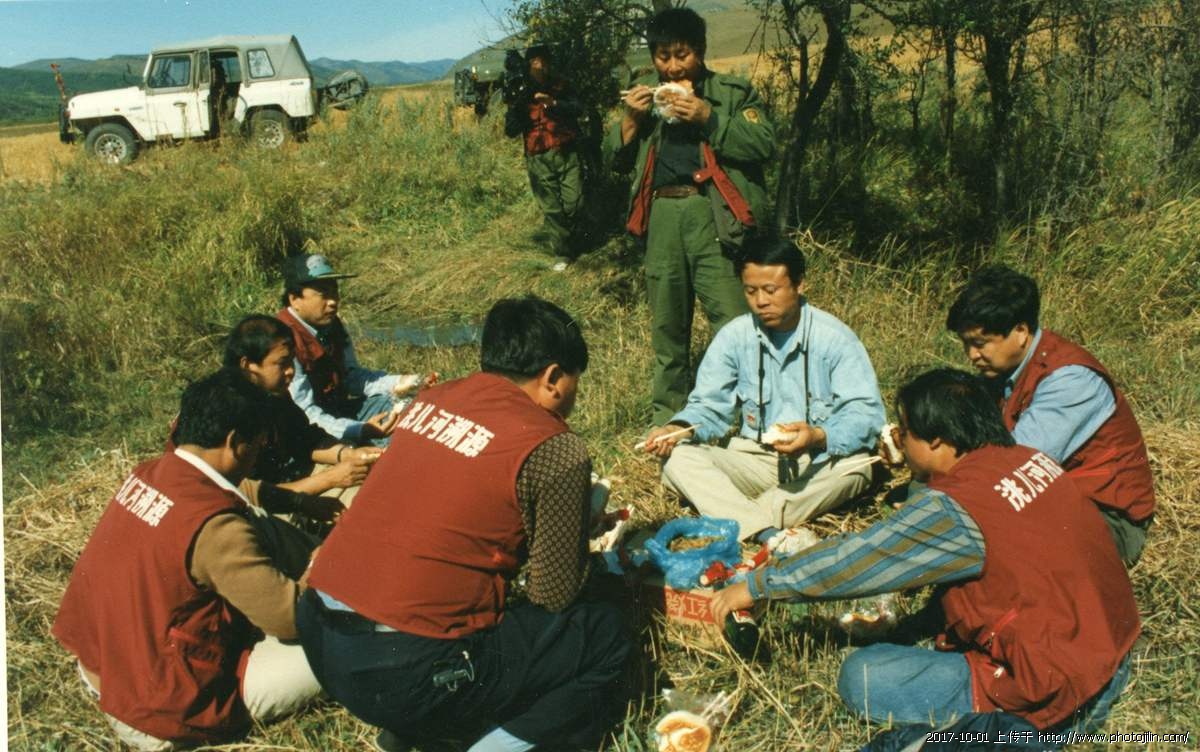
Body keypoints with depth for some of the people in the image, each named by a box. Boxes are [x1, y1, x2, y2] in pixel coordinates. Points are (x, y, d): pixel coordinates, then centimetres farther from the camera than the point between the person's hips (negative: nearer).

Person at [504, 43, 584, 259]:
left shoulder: (560, 86, 8)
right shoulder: (521, 94, 3)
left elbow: (576, 108, -9)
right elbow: (511, 131, -5)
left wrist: (553, 102, -25)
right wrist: (513, 105, -21)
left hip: (567, 154, 2)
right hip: (540, 159, -1)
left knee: (574, 203, -3)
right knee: (552, 207, -2)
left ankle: (550, 233, 23)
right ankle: (562, 251, 8)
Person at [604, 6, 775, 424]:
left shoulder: (732, 92, 7)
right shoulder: (645, 96, 19)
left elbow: (765, 143, -6)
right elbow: (616, 158, 17)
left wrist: (709, 118, -14)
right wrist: (631, 119, -1)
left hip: (712, 214, -4)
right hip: (661, 217, 4)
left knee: (733, 323, -12)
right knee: (667, 324, 10)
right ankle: (667, 414, 21)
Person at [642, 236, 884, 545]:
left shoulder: (834, 337, -9)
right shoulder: (733, 337, 0)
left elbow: (866, 412, -15)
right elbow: (709, 405, 1)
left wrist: (819, 437, -35)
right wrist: (678, 429, -21)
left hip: (820, 463, -2)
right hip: (753, 461, 2)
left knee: (856, 464, -34)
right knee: (678, 459, -21)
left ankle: (737, 521, -29)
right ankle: (768, 534, -41)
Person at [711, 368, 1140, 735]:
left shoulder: (953, 510, -23)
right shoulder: (1030, 459, 0)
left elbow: (852, 560, -15)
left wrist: (757, 586, -5)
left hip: (1058, 694, -9)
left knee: (861, 676, -9)